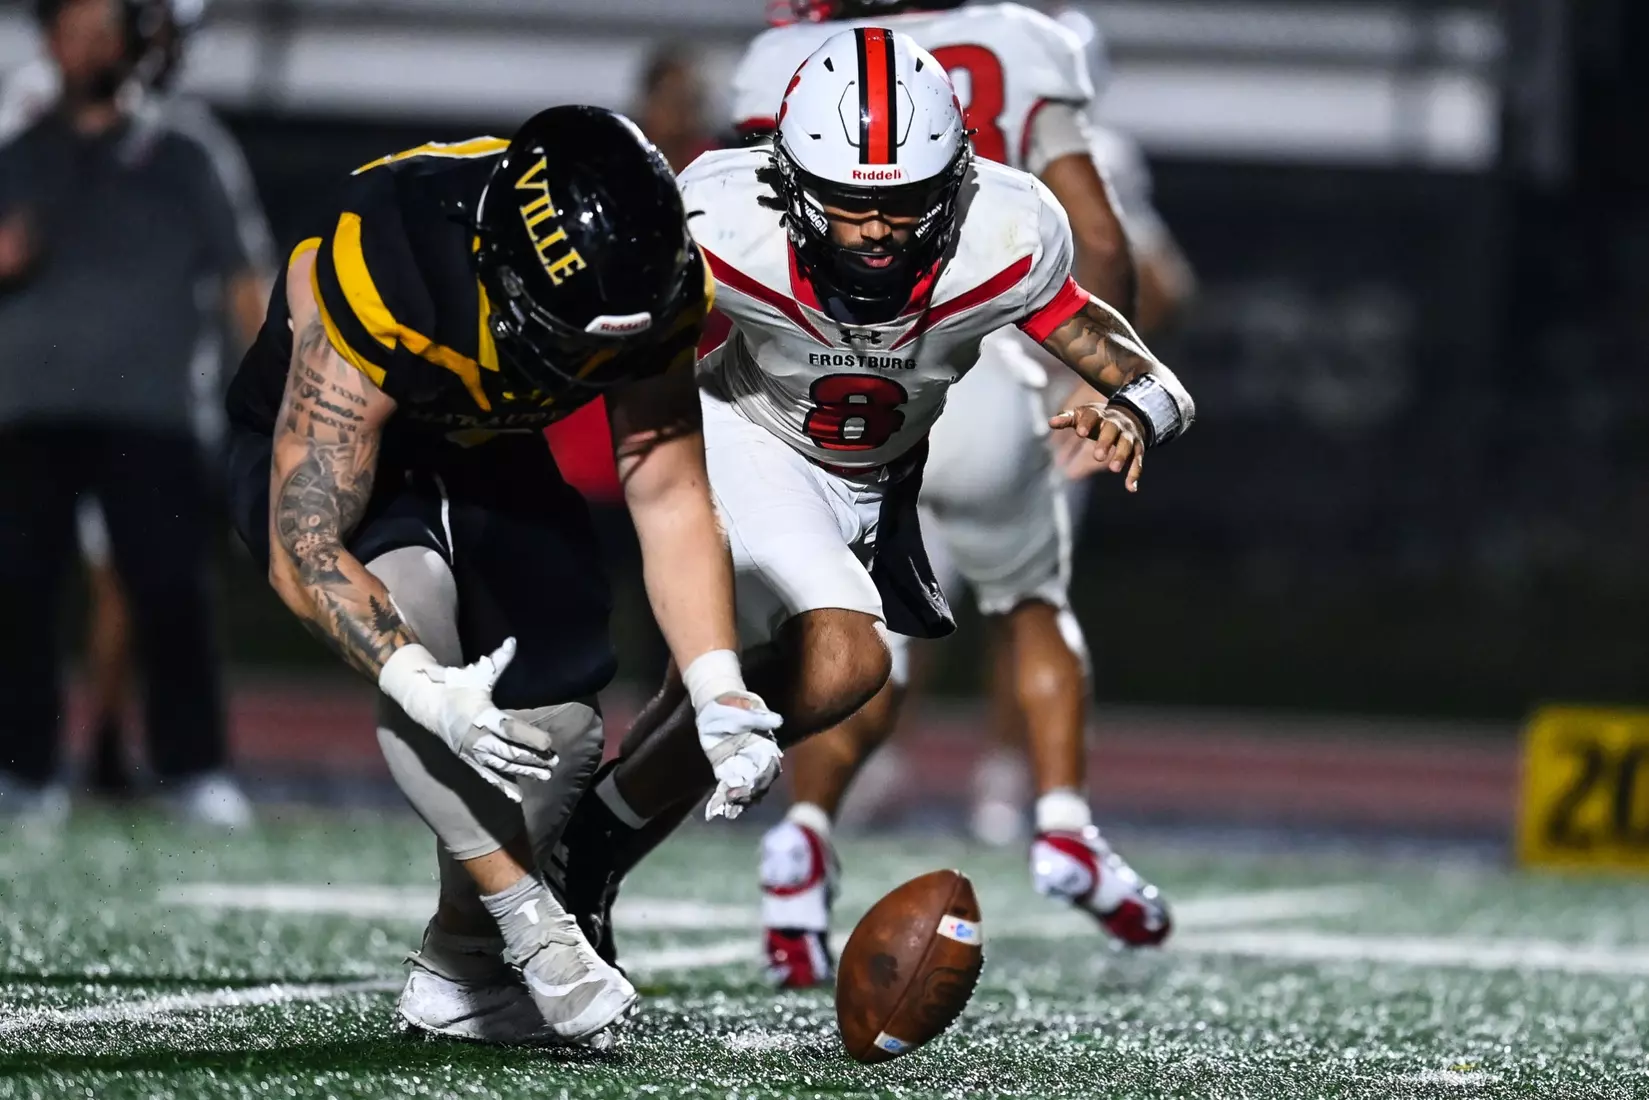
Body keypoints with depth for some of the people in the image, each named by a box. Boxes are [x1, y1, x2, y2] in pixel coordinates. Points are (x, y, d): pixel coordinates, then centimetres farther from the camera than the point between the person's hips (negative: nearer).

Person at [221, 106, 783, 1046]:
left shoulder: (650, 279, -26)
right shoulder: (387, 272, -41)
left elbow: (672, 500, -18)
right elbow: (305, 546, -37)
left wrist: (719, 693, -31)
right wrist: (425, 690, -50)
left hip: (487, 456, 5)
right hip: (320, 448, -5)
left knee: (559, 721, -4)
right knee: (411, 594, -34)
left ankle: (459, 973, 20)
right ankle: (532, 929, -26)